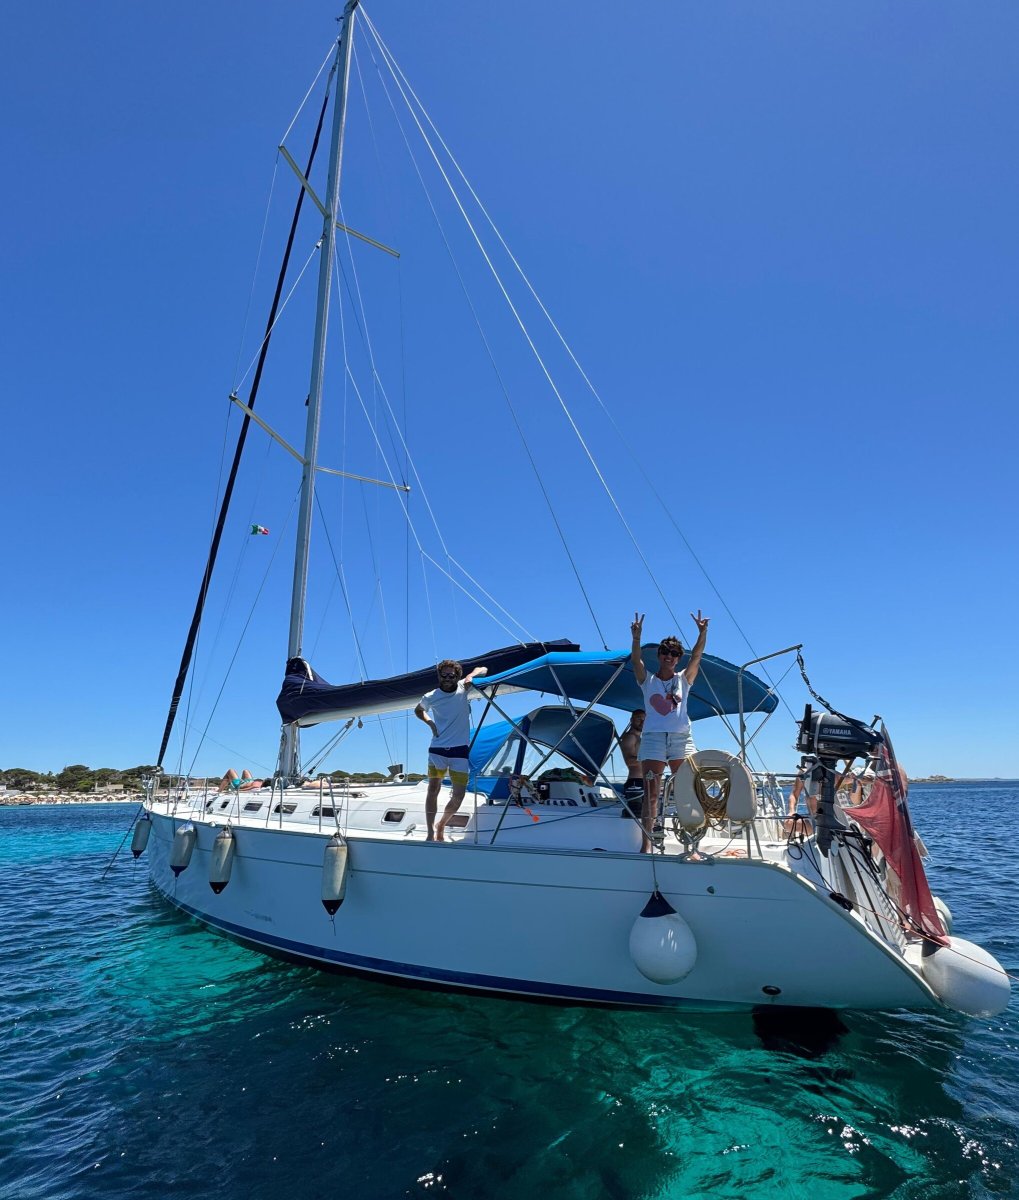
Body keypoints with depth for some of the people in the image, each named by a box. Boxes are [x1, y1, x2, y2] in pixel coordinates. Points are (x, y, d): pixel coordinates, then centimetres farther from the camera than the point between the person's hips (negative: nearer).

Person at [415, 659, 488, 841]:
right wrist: (430, 722, 3)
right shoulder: (430, 697, 0)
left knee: (458, 796, 1)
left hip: (459, 750, 0)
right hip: (437, 749, 0)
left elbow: (483, 669, 8)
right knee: (433, 789, -7)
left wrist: (471, 676, -14)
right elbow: (418, 710, 22)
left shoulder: (463, 688, -1)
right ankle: (431, 833, 1)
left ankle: (441, 826, 25)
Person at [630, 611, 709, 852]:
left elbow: (697, 656, 0)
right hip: (653, 738, -1)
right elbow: (635, 659, -6)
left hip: (681, 738, 1)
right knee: (650, 792, -3)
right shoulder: (648, 680, 10)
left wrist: (702, 633, -16)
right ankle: (646, 843, -3)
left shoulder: (684, 679, 13)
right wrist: (637, 637, -23)